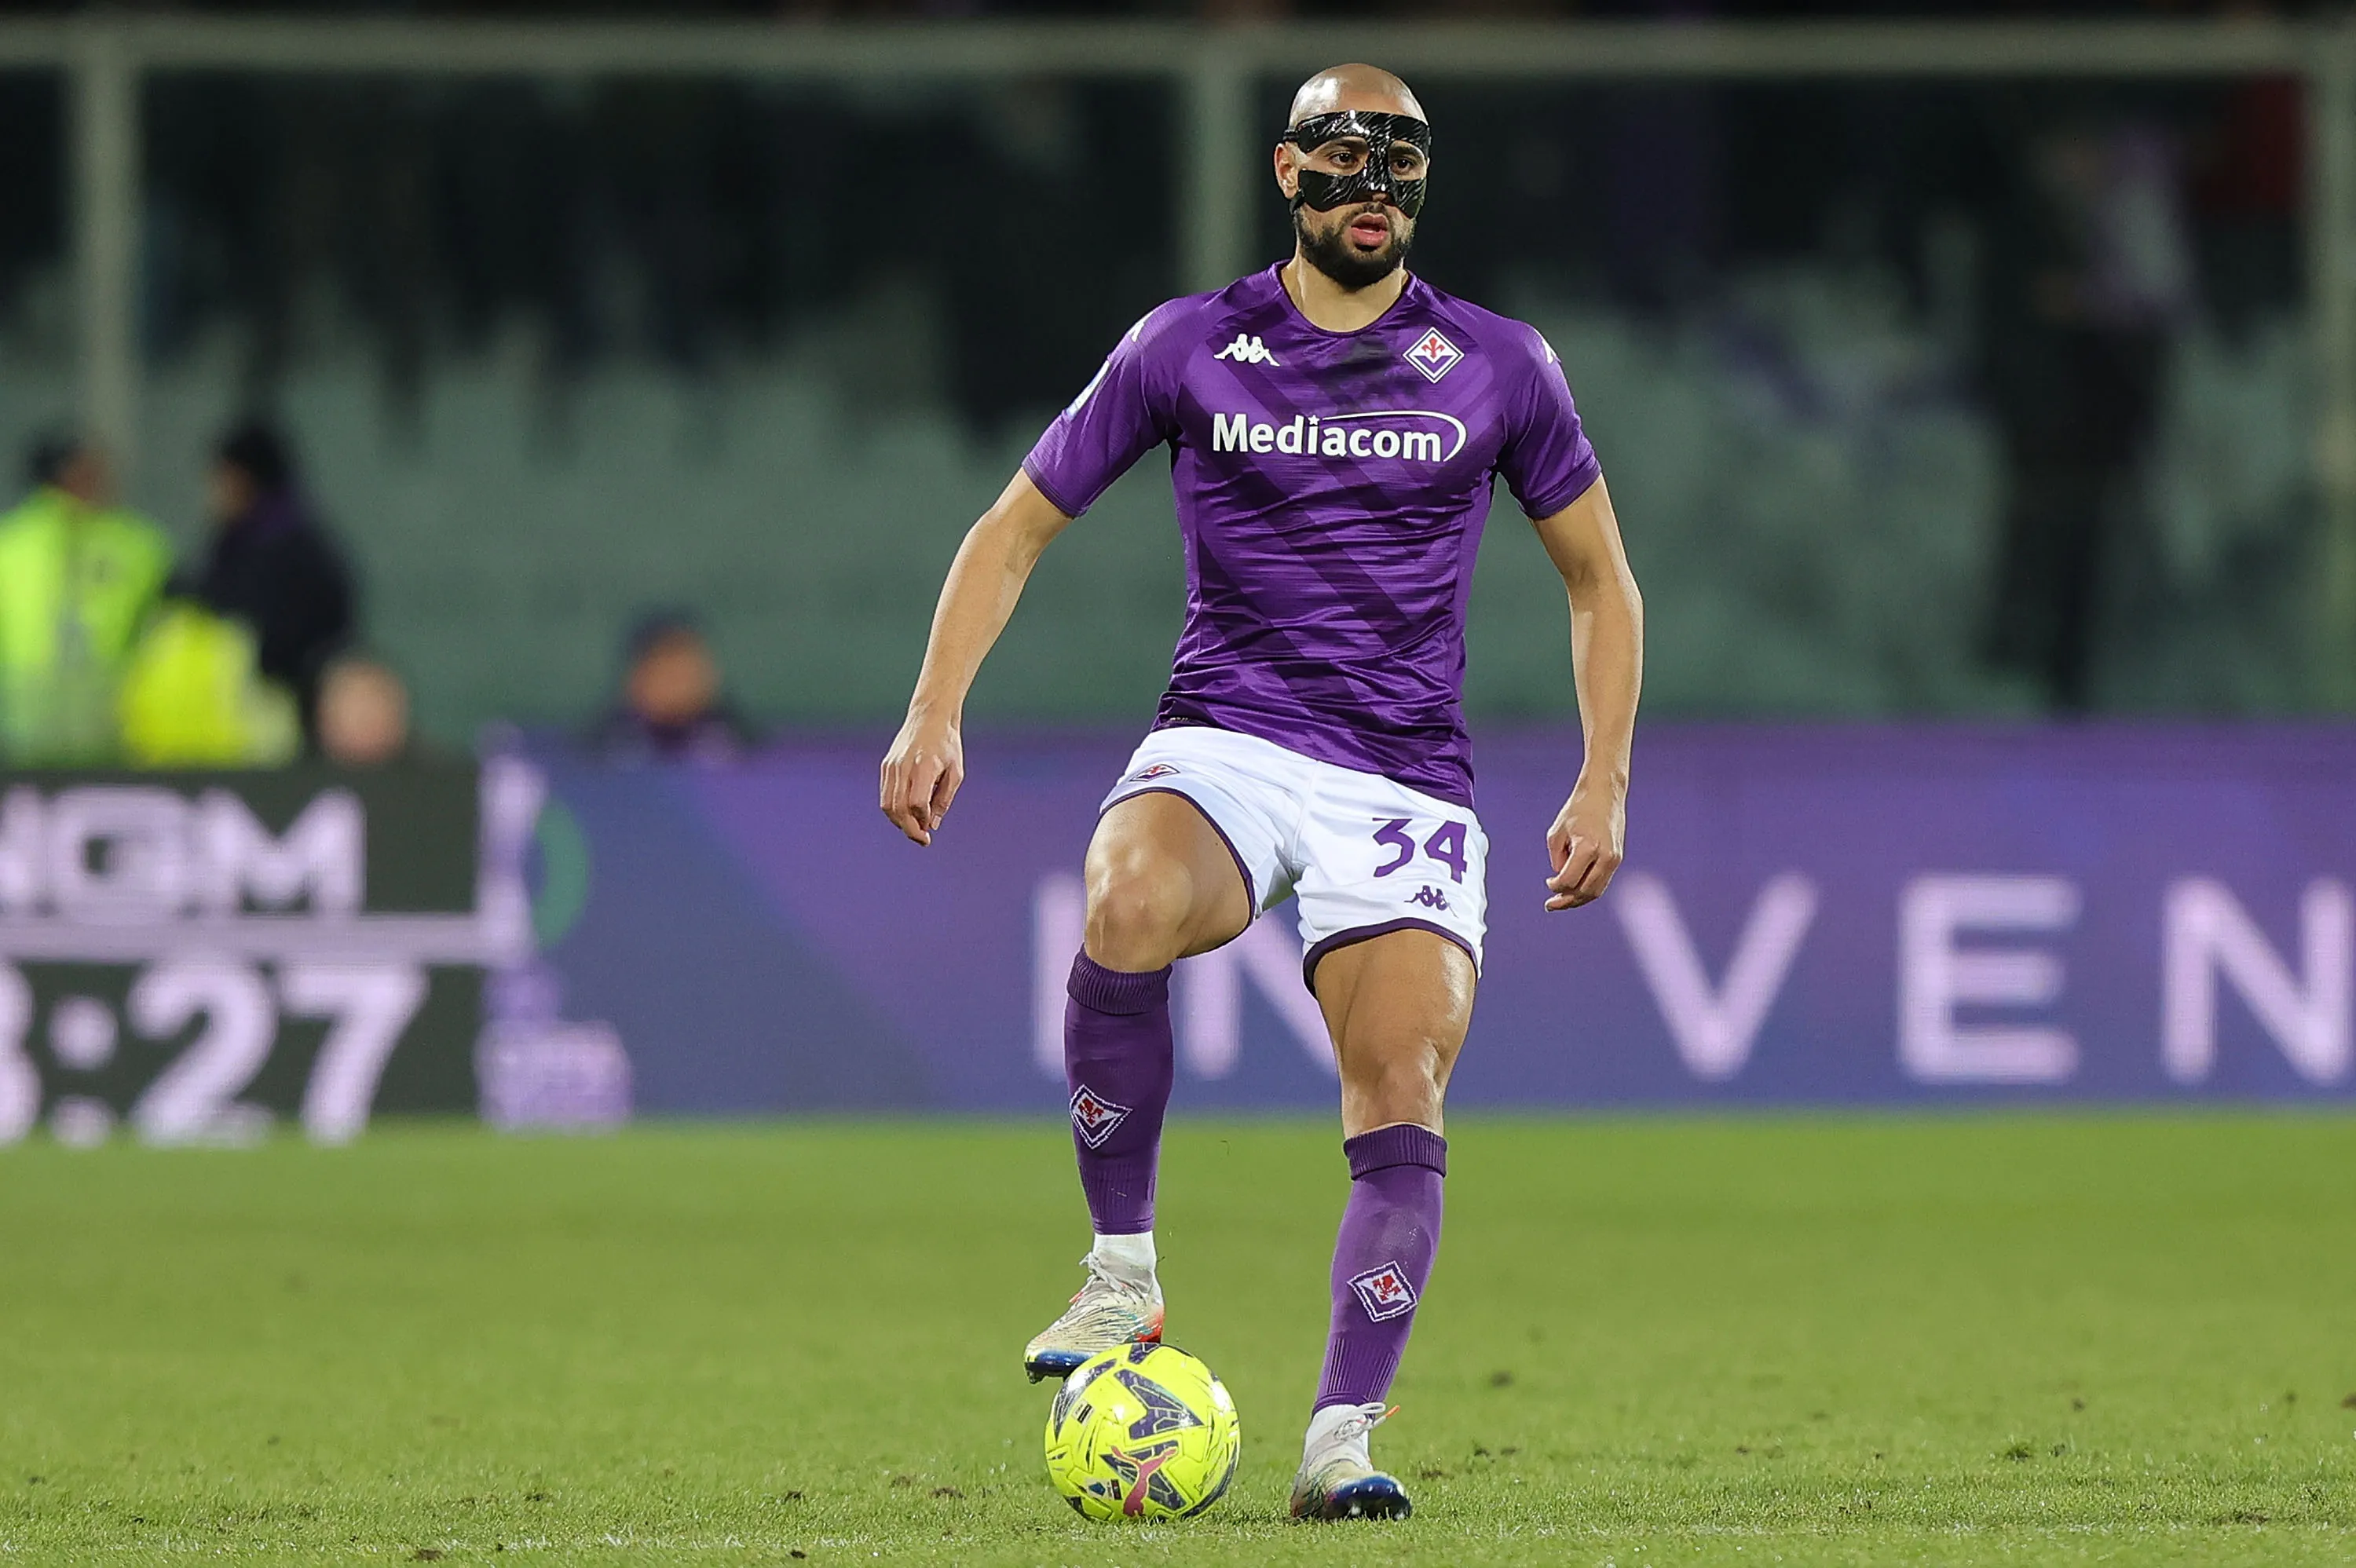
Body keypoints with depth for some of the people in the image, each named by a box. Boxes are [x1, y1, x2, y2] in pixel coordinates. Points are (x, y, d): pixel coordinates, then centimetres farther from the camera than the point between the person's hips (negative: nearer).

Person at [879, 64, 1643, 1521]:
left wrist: (1605, 783, 7)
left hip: (1408, 783, 1)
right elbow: (1017, 528, 12)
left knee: (1402, 1100, -17)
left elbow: (1600, 579, 17)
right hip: (1224, 745, -1)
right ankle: (1122, 1278, -22)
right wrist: (937, 713, -2)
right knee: (1130, 908, -35)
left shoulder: (1498, 365, 7)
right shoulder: (1187, 347, 5)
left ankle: (1342, 1442, -12)